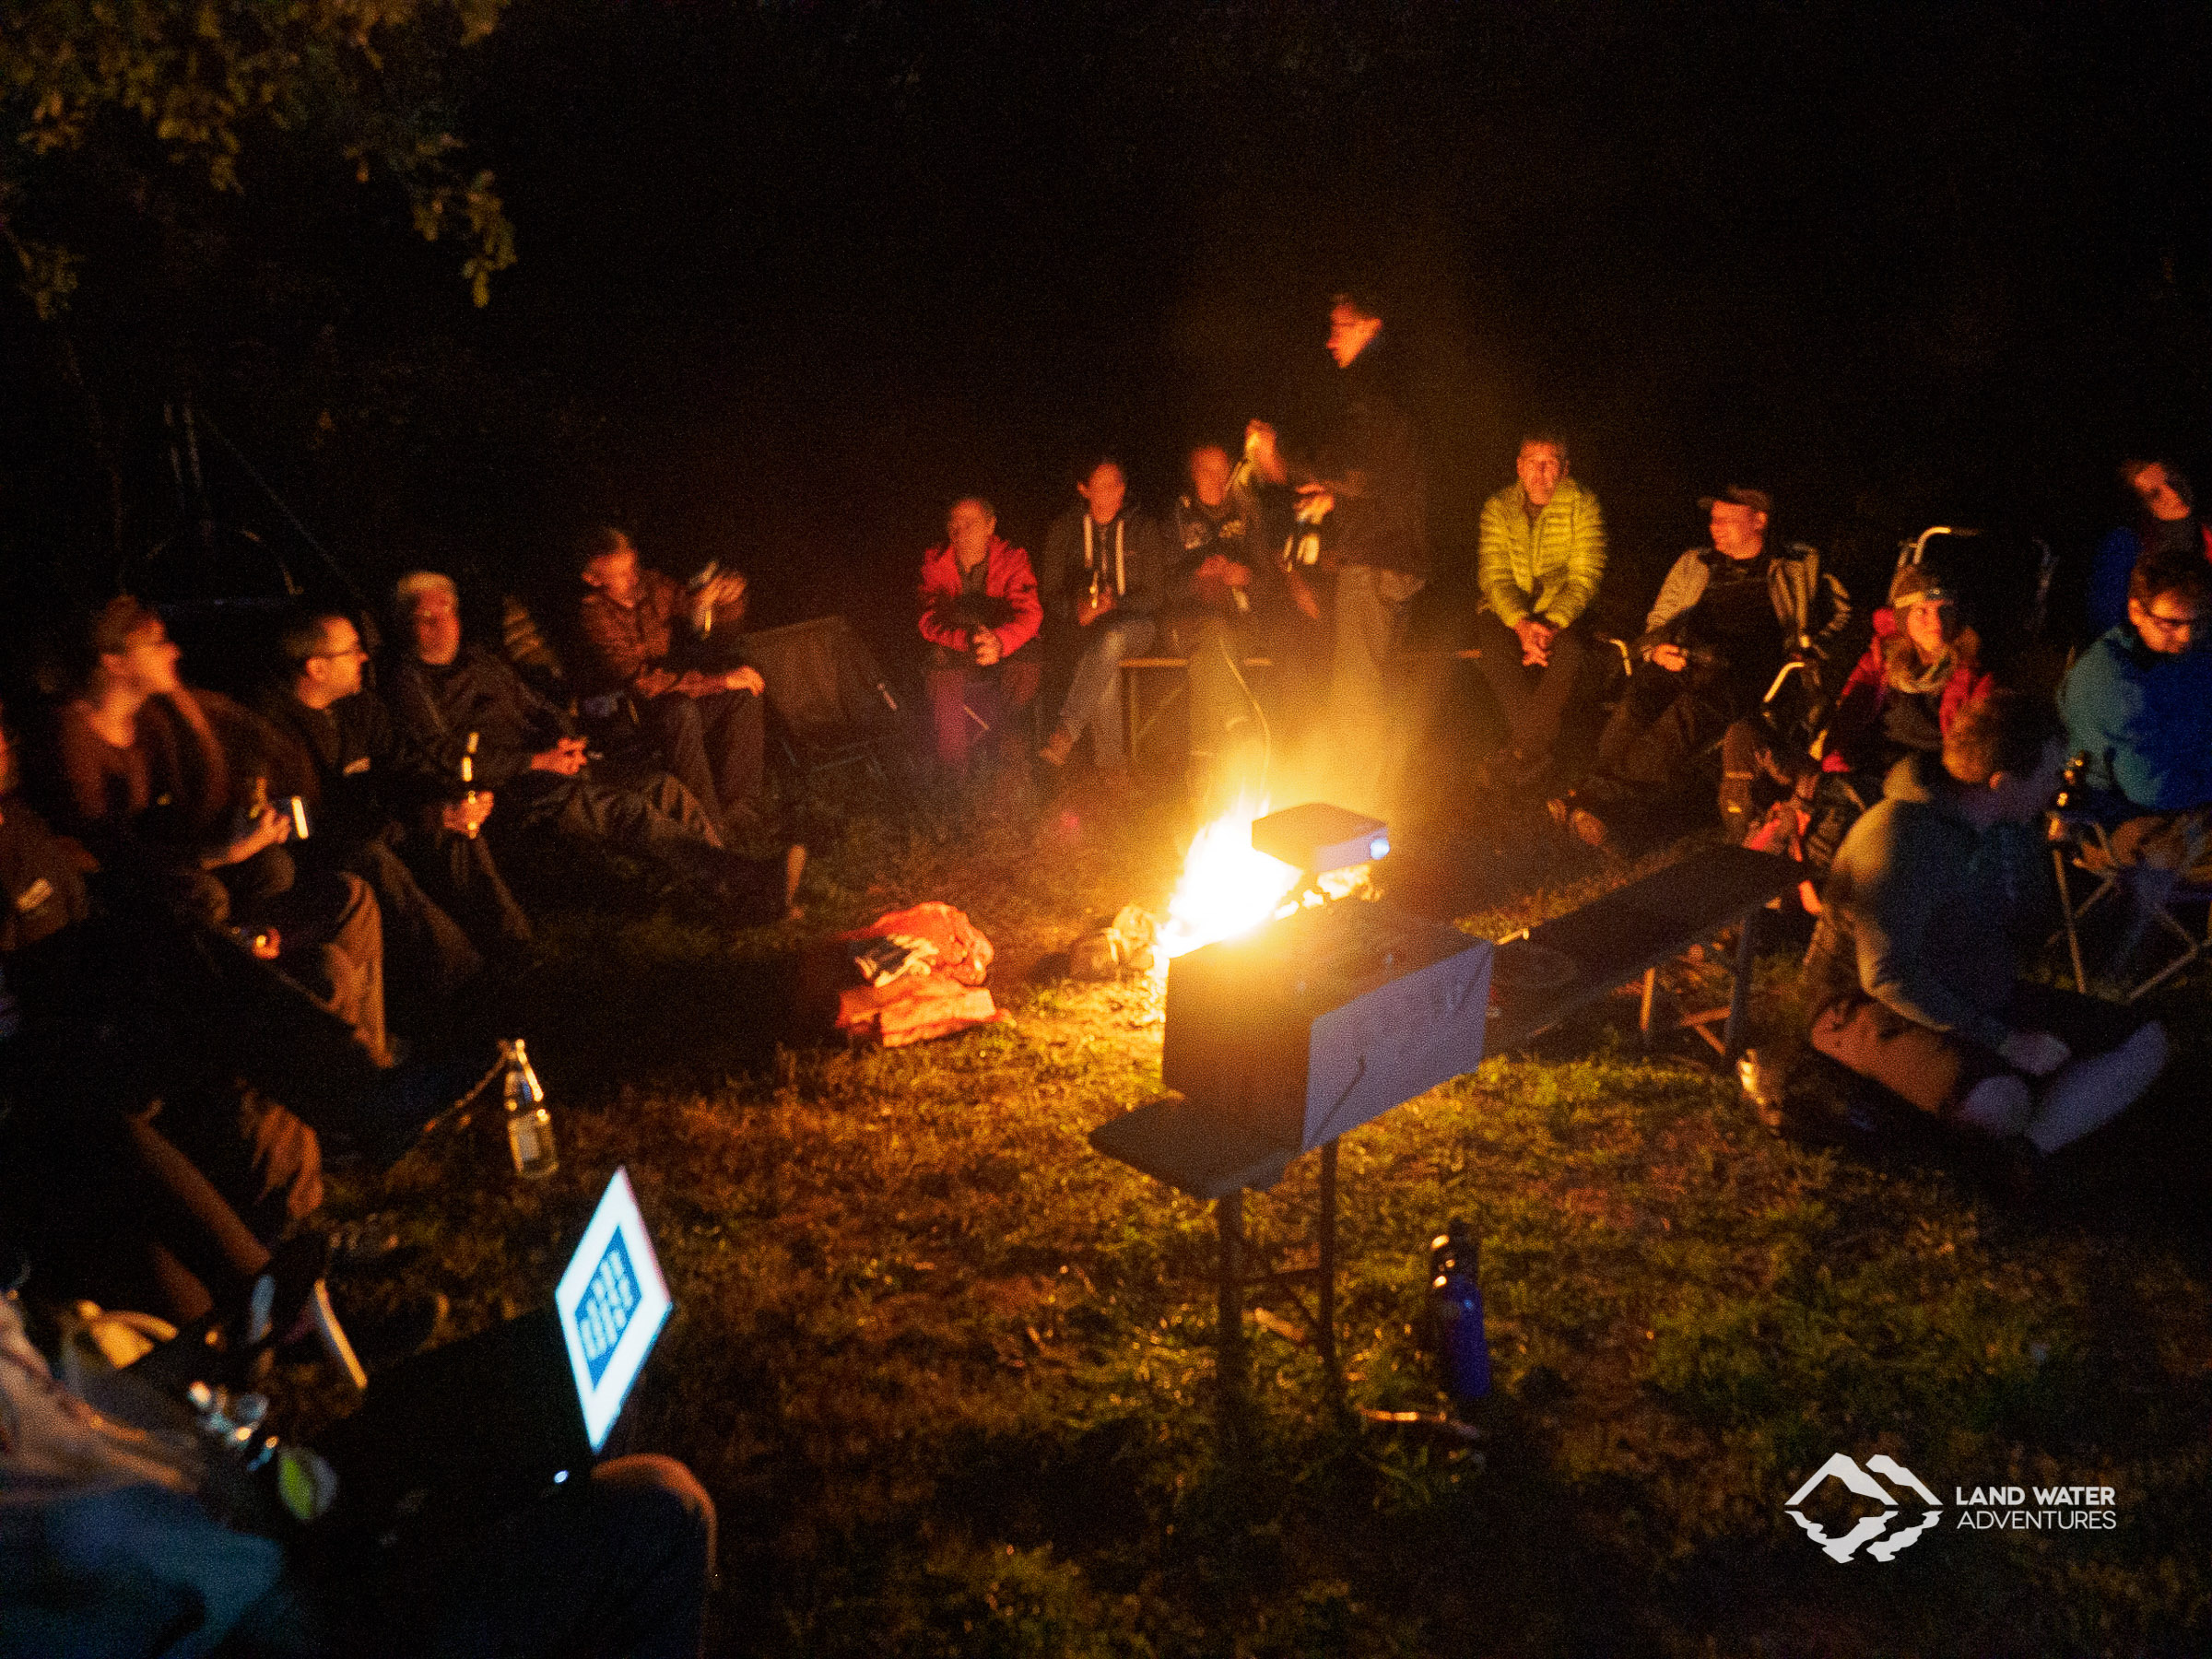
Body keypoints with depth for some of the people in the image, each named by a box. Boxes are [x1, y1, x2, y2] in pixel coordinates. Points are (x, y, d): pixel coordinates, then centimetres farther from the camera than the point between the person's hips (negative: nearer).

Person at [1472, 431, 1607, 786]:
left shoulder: (1582, 506, -3)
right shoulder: (1499, 507, 1)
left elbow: (1584, 580, -9)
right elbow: (1493, 577, -7)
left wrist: (1551, 625, -26)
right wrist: (1522, 624, -25)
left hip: (1560, 613, -1)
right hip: (1506, 610, 1)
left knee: (1567, 651, -34)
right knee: (1496, 647, -33)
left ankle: (1524, 745, -22)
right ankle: (1539, 746, -24)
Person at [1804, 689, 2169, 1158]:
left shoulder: (1996, 827, 5)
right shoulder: (1899, 838, -25)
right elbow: (1888, 976, -29)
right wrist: (2003, 1042, -24)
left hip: (1977, 999, 10)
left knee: (2143, 1041, -4)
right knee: (1997, 1099, -40)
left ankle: (2021, 1148, -23)